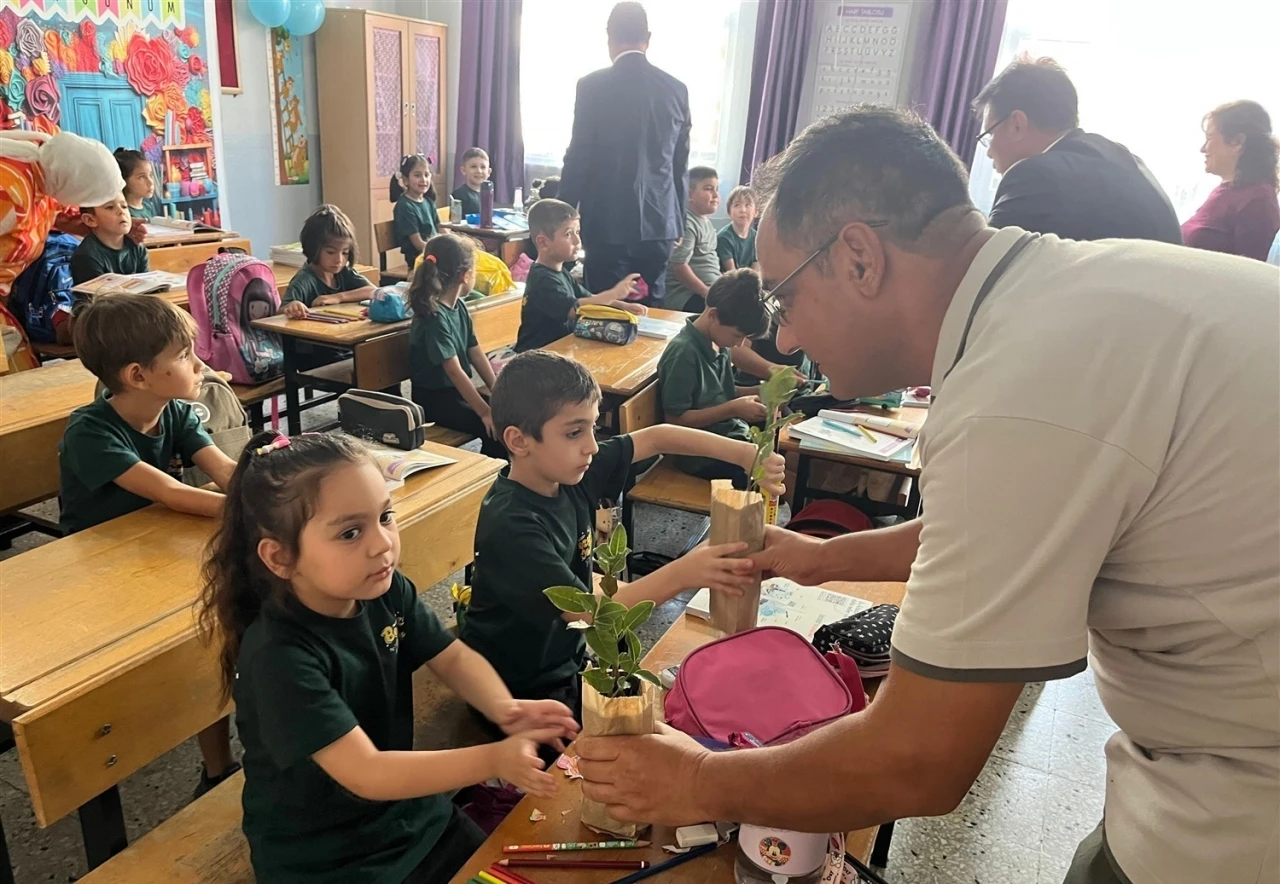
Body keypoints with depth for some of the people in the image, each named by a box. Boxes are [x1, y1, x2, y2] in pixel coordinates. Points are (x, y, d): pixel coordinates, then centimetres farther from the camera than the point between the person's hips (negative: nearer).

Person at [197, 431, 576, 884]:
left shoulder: (388, 592, -11)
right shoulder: (280, 655, -31)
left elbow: (452, 657, -1)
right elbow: (367, 775, -32)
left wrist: (503, 707, -22)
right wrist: (493, 759, -41)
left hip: (410, 810, 6)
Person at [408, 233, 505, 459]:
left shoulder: (460, 307, 5)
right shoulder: (434, 317, -21)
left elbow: (477, 355, 5)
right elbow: (454, 371, -26)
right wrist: (485, 412, -27)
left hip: (458, 391, 8)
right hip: (434, 399, -8)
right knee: (495, 427, -22)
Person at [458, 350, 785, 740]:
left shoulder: (570, 473, -9)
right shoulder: (510, 526, -30)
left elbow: (657, 437, -2)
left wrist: (746, 454, -14)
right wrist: (681, 574, -40)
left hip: (569, 661, 7)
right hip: (521, 692, -7)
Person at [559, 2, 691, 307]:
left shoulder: (593, 86, -6)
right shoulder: (676, 89, 6)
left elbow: (578, 157, -5)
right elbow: (680, 164, 11)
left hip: (609, 222, -4)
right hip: (659, 222, 4)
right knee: (651, 310, 12)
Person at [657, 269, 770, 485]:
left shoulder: (718, 342, 3)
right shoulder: (684, 353, -21)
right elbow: (675, 418, -18)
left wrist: (760, 391, 0)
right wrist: (734, 409, -21)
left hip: (730, 436, 8)